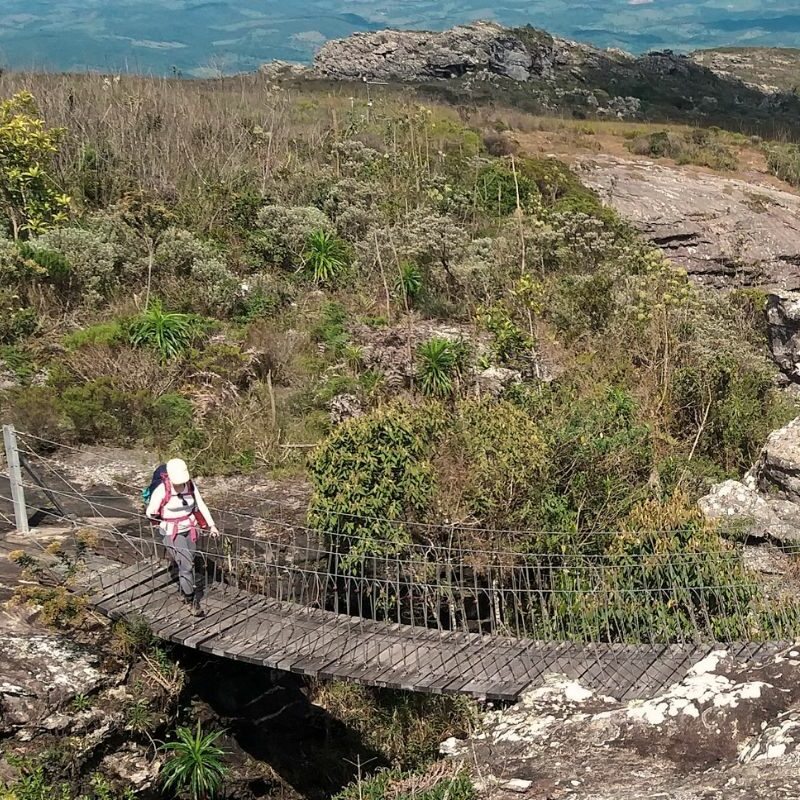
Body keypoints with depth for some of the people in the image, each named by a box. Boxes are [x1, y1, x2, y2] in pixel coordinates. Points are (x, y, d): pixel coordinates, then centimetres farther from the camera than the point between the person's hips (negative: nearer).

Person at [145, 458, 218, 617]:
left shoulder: (191, 485, -10)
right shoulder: (161, 490, -22)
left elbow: (201, 505, -1)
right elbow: (150, 513, -11)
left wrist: (211, 525, -5)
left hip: (190, 529, 4)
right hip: (172, 532, -4)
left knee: (188, 563, 16)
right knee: (185, 566, -6)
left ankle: (184, 591, 40)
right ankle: (191, 601, 9)